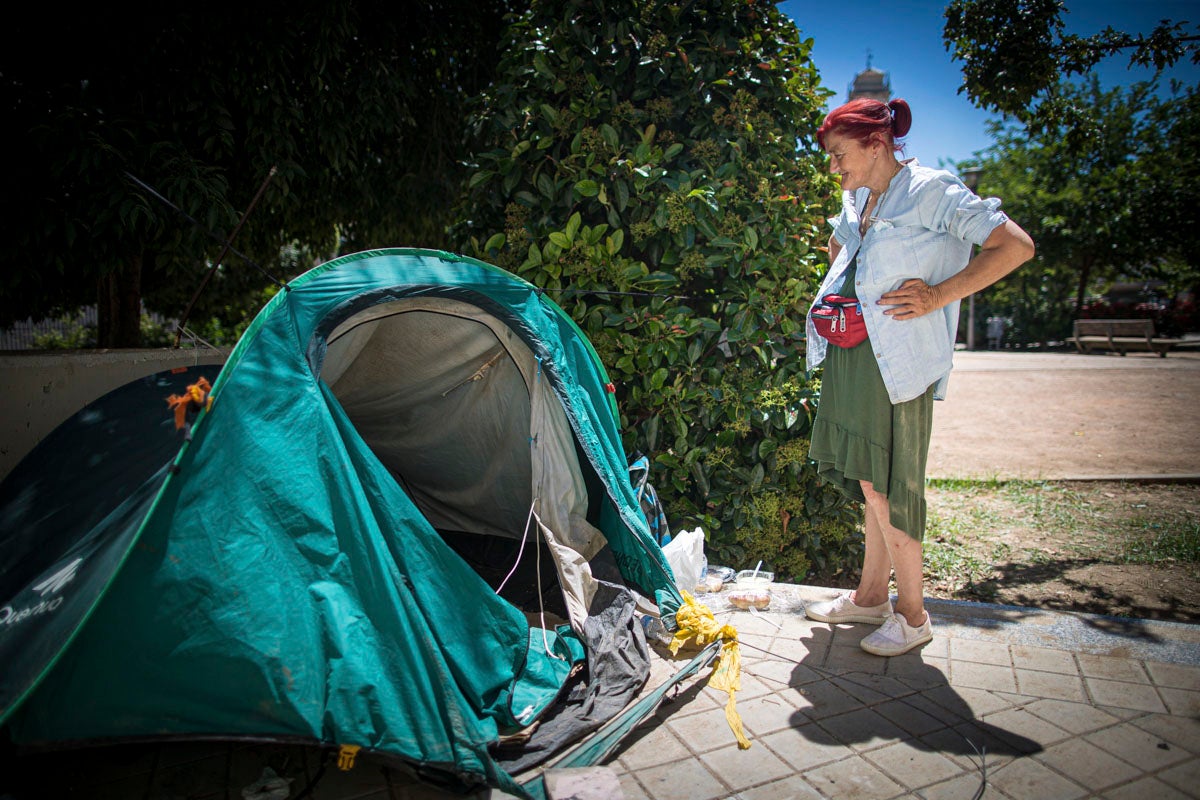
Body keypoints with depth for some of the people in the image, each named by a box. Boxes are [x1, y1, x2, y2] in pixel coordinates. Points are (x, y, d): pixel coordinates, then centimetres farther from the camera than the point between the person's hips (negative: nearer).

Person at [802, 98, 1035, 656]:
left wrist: (938, 296, -15)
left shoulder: (931, 191, -6)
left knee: (883, 485, -3)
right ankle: (871, 595, 27)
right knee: (870, 483, 14)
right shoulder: (856, 199, 17)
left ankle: (912, 615, 14)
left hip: (897, 359, -7)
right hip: (848, 354, 8)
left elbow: (1016, 246, -13)